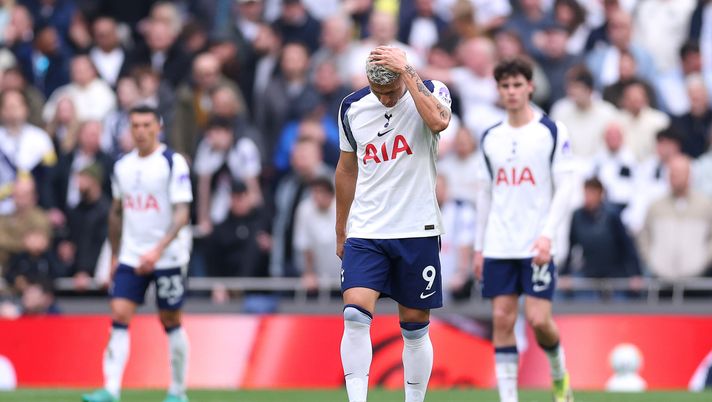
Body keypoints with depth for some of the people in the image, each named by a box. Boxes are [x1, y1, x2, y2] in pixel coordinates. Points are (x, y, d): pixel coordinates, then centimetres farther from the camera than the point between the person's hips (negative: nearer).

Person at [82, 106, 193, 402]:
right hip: (131, 256, 4)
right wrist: (114, 256, 17)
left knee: (170, 322, 4)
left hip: (168, 256, -4)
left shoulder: (173, 163, -9)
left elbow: (182, 213, -15)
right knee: (119, 316, -9)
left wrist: (158, 250, -25)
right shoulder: (122, 166, 8)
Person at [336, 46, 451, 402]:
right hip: (365, 233, 2)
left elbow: (439, 121, -31)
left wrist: (407, 73, -27)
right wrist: (340, 231, 20)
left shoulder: (429, 92, -6)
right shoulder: (352, 108, 4)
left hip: (416, 232, -2)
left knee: (415, 329, 5)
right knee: (355, 315, -16)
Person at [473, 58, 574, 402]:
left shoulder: (552, 132, -1)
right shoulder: (490, 138, 11)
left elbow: (564, 190, -4)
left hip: (536, 245, -4)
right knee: (502, 321, -2)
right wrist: (479, 247, 12)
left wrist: (547, 235, -15)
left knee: (538, 319, -11)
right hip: (498, 246, 4)